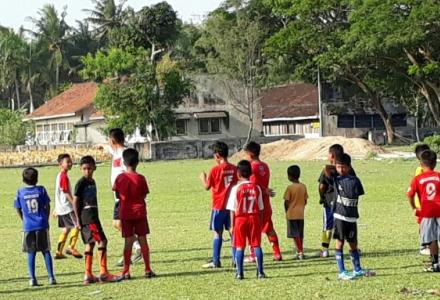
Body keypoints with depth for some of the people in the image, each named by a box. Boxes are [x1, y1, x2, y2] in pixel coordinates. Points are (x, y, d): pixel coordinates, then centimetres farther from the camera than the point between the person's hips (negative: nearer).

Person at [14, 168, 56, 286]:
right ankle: (51, 277, 4)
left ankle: (32, 279, 3)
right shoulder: (41, 190, -3)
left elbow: (18, 210, 4)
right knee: (46, 251, 7)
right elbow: (47, 206, 2)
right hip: (42, 225, 0)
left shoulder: (20, 192, -1)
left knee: (31, 253, 7)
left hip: (28, 227, 0)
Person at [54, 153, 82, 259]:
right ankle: (71, 247, -11)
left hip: (61, 207, 10)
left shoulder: (60, 175, 15)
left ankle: (59, 252, 13)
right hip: (67, 207, -10)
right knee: (76, 225, -9)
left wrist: (56, 209, 26)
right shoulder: (64, 176, -15)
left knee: (66, 229, 13)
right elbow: (66, 193, -19)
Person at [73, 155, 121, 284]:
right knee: (102, 241, -12)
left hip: (93, 216, 9)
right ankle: (103, 273, -12)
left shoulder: (92, 182, 15)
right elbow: (75, 201, -12)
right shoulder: (81, 183, -10)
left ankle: (88, 275, 12)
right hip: (86, 216, -9)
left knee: (90, 244, 9)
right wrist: (78, 219, -15)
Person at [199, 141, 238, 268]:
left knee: (217, 233, 1)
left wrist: (203, 178, 14)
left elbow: (207, 186, -4)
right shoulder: (234, 169, 2)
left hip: (218, 206, -4)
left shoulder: (215, 170, -12)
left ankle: (216, 261, 2)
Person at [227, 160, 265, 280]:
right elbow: (261, 209, 4)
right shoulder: (256, 188, 1)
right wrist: (260, 223, 14)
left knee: (239, 247, 5)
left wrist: (232, 225, 0)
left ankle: (240, 273, 4)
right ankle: (260, 272, 6)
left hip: (240, 219, -2)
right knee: (256, 245, 7)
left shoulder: (236, 188, -8)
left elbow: (233, 210, -7)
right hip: (254, 218, 2)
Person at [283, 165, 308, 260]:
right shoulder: (303, 187, 3)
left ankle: (300, 252, -11)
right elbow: (305, 201, 7)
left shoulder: (290, 188, -13)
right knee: (300, 234, 12)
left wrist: (287, 212, 3)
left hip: (291, 214, -5)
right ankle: (300, 252, 17)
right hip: (301, 214, 5)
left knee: (295, 234, -4)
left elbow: (286, 202, -12)